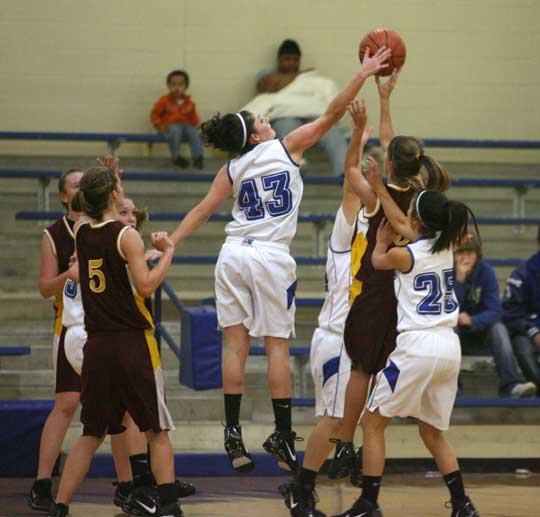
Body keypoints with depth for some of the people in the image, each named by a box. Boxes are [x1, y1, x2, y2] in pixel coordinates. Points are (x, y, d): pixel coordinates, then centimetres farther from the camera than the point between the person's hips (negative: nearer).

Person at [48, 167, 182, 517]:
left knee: (91, 434, 12)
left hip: (97, 345, 5)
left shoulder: (81, 233, 7)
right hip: (133, 343, -5)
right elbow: (145, 286, -17)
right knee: (157, 432, 4)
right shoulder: (126, 236, -10)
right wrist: (168, 253, -6)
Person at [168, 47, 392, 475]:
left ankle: (233, 434, 1)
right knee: (277, 346, 1)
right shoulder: (288, 148, 3)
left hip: (234, 255, 3)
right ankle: (282, 436, 2)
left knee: (236, 344, 3)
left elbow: (202, 211, 6)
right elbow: (332, 114, 4)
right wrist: (363, 75, 9)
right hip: (272, 257, -3)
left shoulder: (232, 170, 11)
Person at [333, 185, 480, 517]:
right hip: (450, 347, 7)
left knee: (372, 423, 6)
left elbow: (377, 261, 15)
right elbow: (400, 224, 21)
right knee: (432, 431, 19)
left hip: (417, 346, -7)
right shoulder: (446, 246, 8)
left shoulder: (404, 255, -8)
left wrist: (382, 241, 32)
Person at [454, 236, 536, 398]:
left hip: (479, 332, 2)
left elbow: (495, 311, -14)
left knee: (499, 328, -27)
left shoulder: (485, 271, -8)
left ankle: (512, 386, -43)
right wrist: (459, 279, -32)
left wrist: (471, 320, -34)